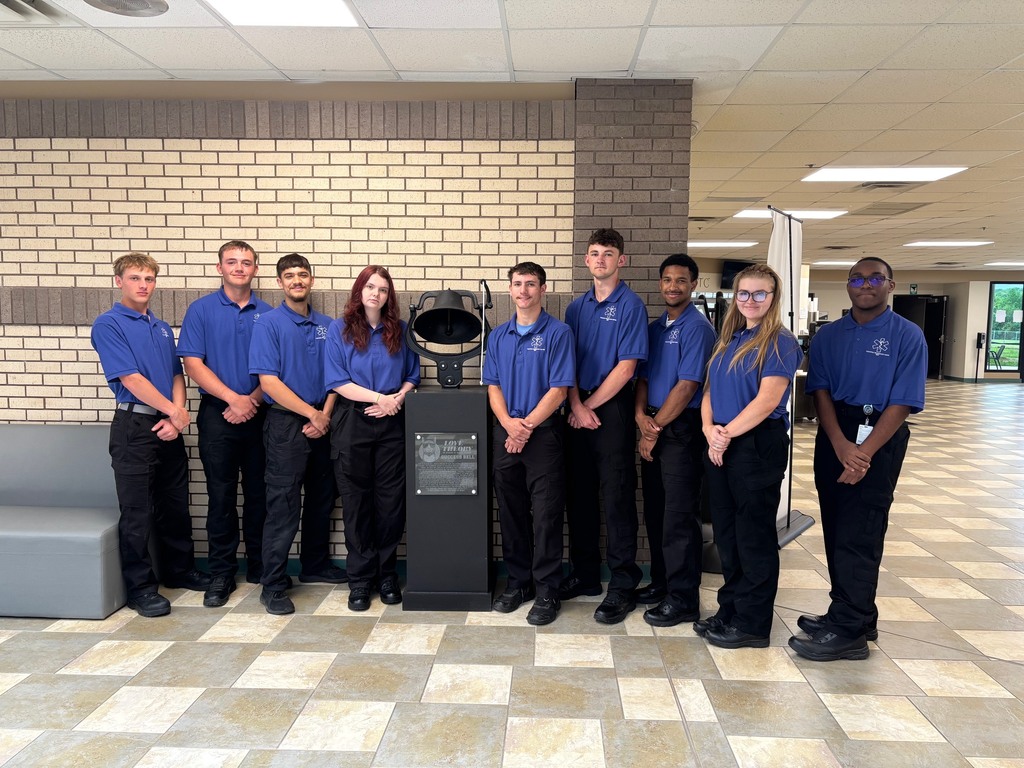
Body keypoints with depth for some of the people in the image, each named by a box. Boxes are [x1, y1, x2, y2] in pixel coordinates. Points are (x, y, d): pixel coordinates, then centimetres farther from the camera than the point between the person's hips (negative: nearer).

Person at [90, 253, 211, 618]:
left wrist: (176, 416, -7)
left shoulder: (163, 328, 15)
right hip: (134, 426, -6)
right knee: (137, 511, 1)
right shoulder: (108, 325, -5)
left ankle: (179, 569, 30)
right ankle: (140, 587, 12)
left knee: (175, 505, 14)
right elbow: (131, 379, -13)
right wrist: (175, 412, -10)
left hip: (169, 425, 6)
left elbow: (177, 375, 10)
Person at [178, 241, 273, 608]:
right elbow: (192, 363, -4)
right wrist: (234, 398, -13)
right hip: (218, 413, -2)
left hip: (259, 413, 2)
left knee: (259, 493, 8)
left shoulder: (267, 314, 8)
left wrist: (254, 400, -10)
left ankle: (260, 565, 21)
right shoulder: (201, 310, 2)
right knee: (221, 496, 2)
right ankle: (222, 573, 12)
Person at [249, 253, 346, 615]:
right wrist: (312, 413, -15)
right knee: (283, 505, -4)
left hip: (321, 423, 6)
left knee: (321, 499, 15)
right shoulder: (268, 323, -6)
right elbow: (268, 382, -13)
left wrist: (326, 415, -7)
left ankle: (315, 565, 32)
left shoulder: (326, 325, 9)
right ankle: (273, 586, 4)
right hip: (286, 423, -5)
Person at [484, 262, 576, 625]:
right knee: (511, 512, 11)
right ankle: (518, 581, 25)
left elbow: (559, 390, -9)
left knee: (546, 514, -1)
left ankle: (547, 591, 10)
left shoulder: (558, 333, -3)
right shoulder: (499, 336, 11)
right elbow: (493, 387, 8)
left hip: (543, 432, -4)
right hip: (506, 432, 5)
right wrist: (509, 423, -9)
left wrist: (527, 426, -13)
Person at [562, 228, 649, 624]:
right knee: (578, 495, 11)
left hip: (612, 409, -5)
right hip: (579, 410, 6)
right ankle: (584, 574, 25)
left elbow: (625, 368, -11)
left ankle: (623, 586, 8)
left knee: (617, 498, -2)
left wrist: (590, 406, -8)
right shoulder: (577, 306, 12)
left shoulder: (630, 305, -5)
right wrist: (576, 406, -6)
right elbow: (569, 362, 8)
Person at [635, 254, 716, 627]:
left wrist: (656, 428, -11)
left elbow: (687, 386, -15)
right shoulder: (654, 328, 14)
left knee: (679, 516, -3)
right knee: (654, 511, 14)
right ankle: (661, 582, 28)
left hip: (682, 430, -8)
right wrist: (641, 415, -7)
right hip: (653, 428, 8)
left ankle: (683, 599, 8)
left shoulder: (697, 327, -9)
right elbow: (643, 376, 11)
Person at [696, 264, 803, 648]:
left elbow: (767, 400, -18)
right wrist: (710, 429, -6)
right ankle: (730, 610, 28)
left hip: (759, 446, -7)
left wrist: (727, 433, -16)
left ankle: (752, 623, 14)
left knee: (754, 535, 2)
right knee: (726, 531, 14)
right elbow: (710, 391, 11)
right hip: (720, 447, 7)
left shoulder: (780, 342, -8)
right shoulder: (728, 340, 14)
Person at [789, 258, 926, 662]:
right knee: (836, 531, 10)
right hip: (832, 437, 5)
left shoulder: (907, 336, -5)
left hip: (879, 438, -5)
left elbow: (901, 404, -11)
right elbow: (821, 391, 0)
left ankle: (848, 631, 4)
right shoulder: (827, 336, 7)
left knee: (859, 535, -5)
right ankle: (855, 615, 26)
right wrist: (840, 445, -15)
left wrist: (863, 453, -18)